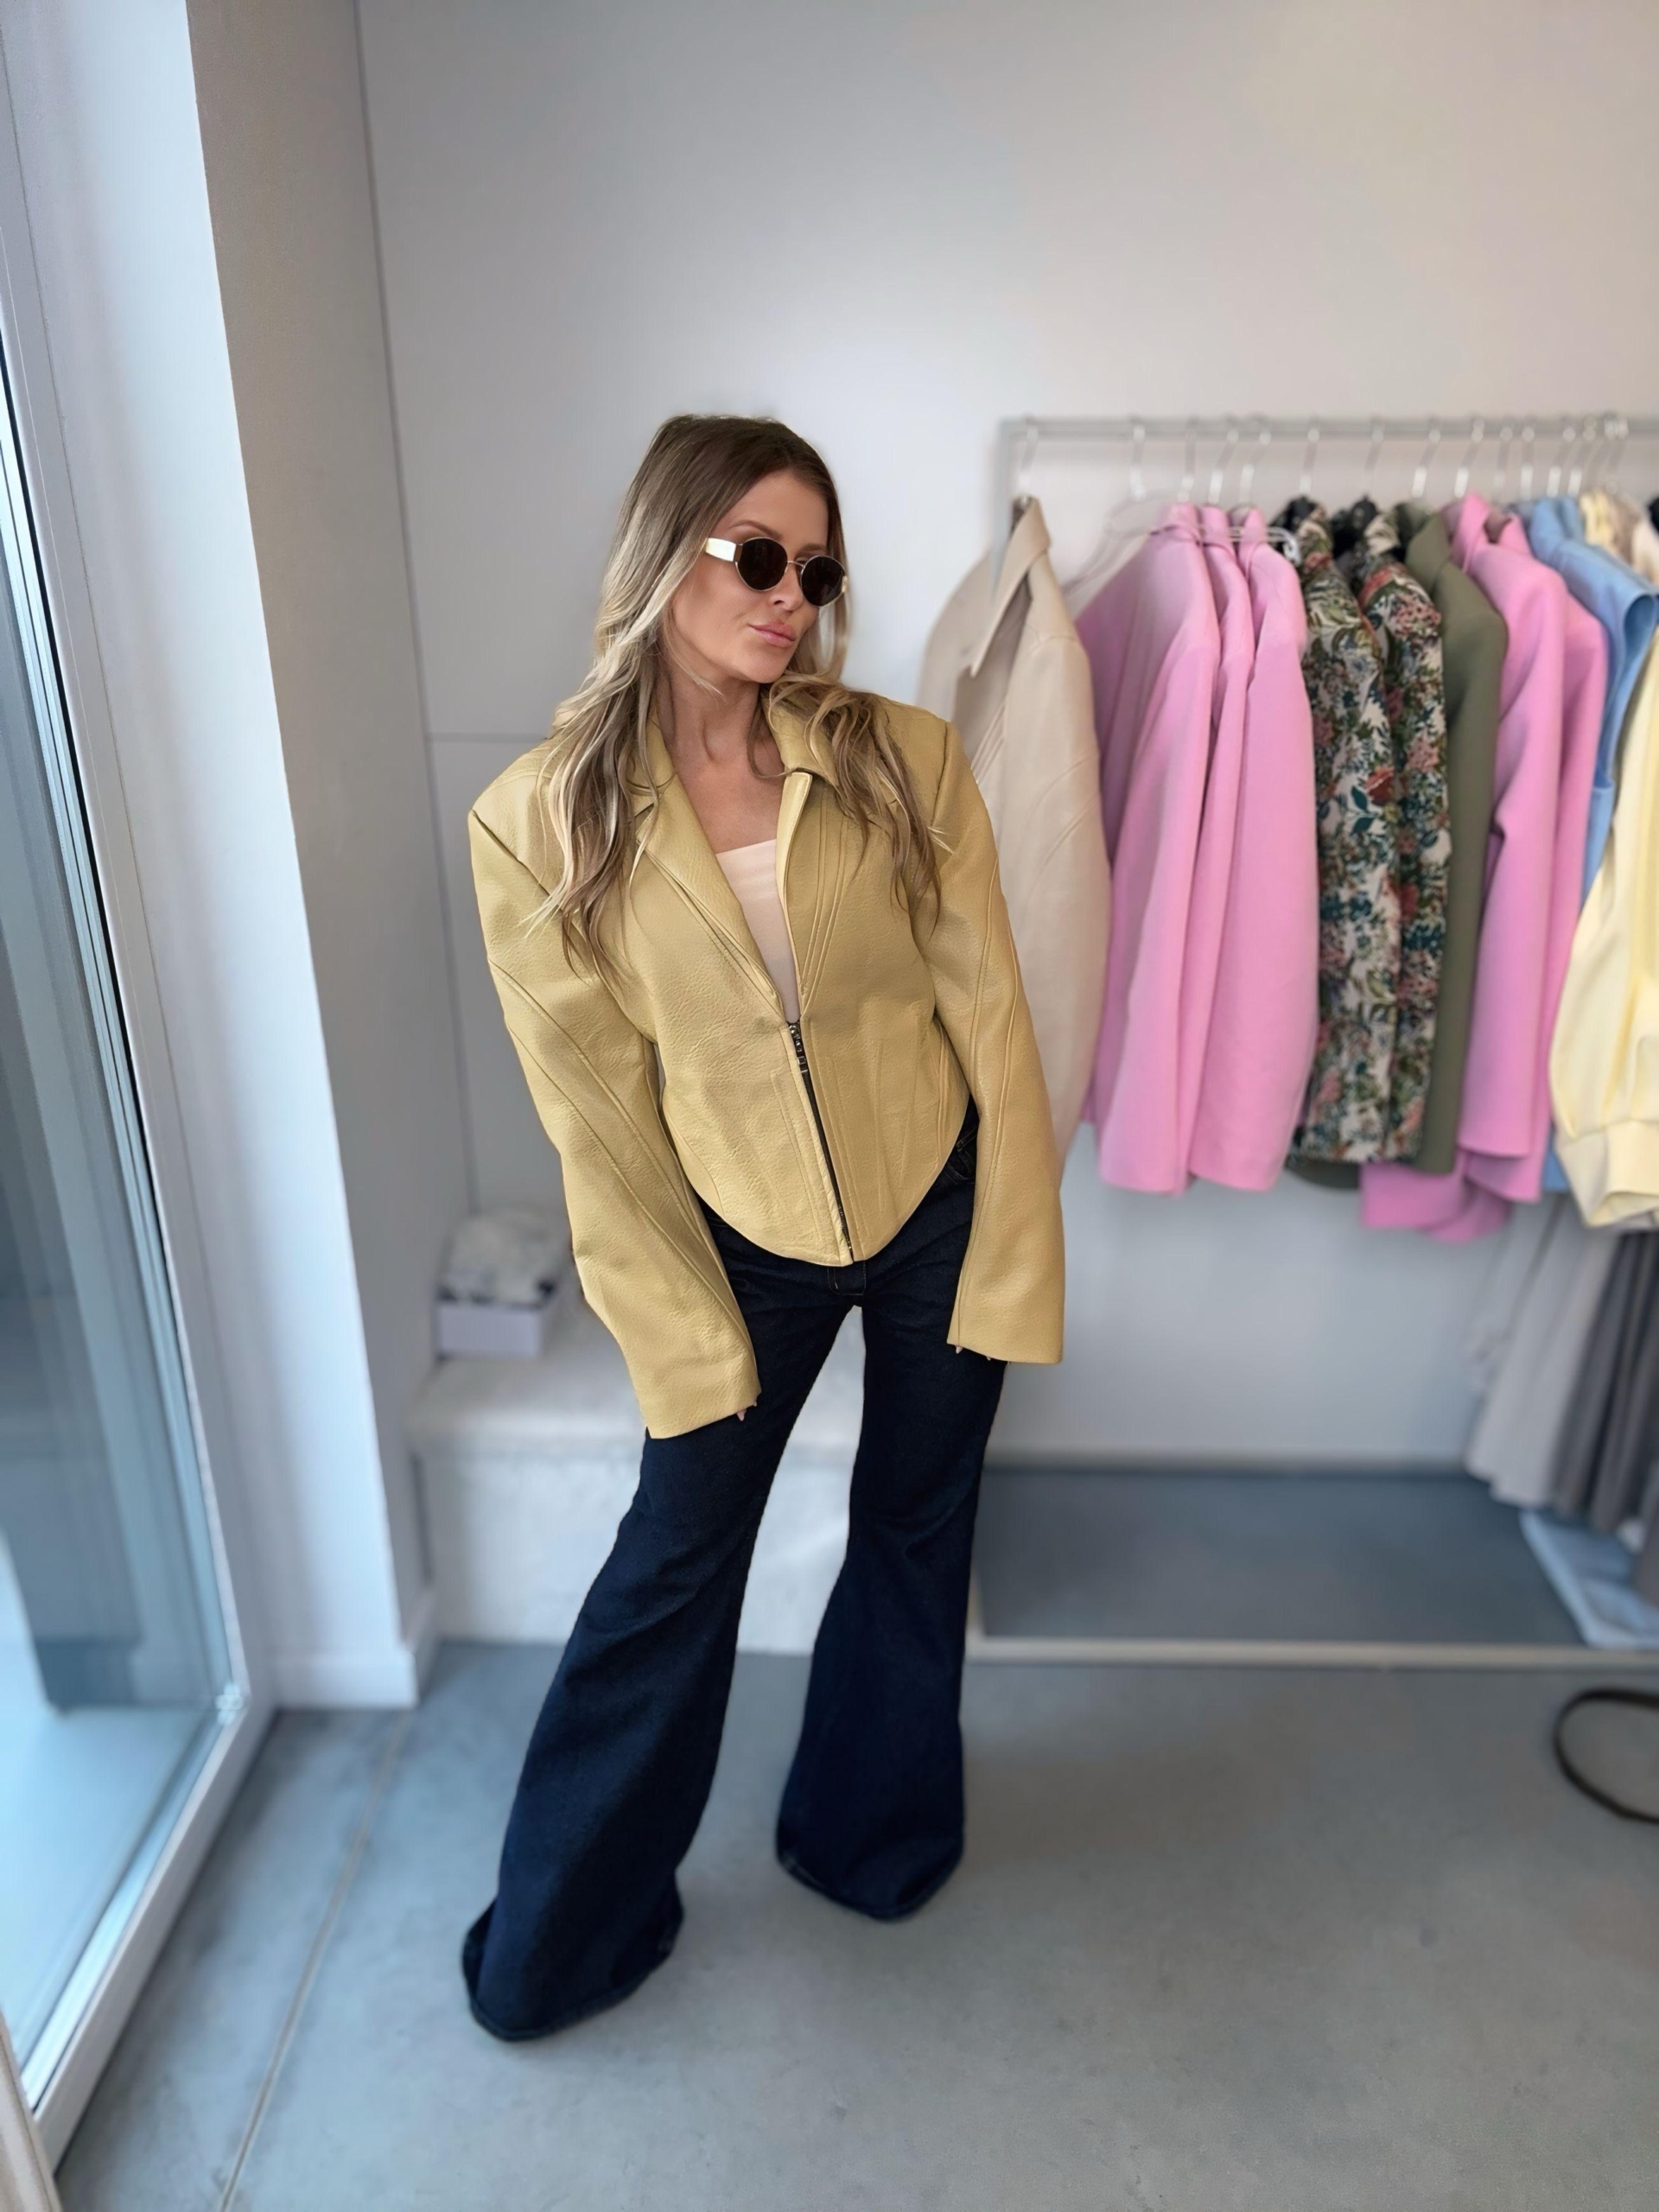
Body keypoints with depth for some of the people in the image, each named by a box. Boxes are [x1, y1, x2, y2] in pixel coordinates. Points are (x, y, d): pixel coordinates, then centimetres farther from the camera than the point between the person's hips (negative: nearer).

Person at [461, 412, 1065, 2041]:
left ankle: (865, 1831, 46)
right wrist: (688, 1340, -6)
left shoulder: (902, 759, -12)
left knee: (914, 1530, 18)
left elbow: (987, 1009, -7)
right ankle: (563, 1930, 37)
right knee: (677, 1555, 11)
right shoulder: (541, 822, -14)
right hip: (740, 1236, -1)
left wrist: (1011, 1266, -7)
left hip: (941, 1207, 2)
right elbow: (597, 1115, -9)